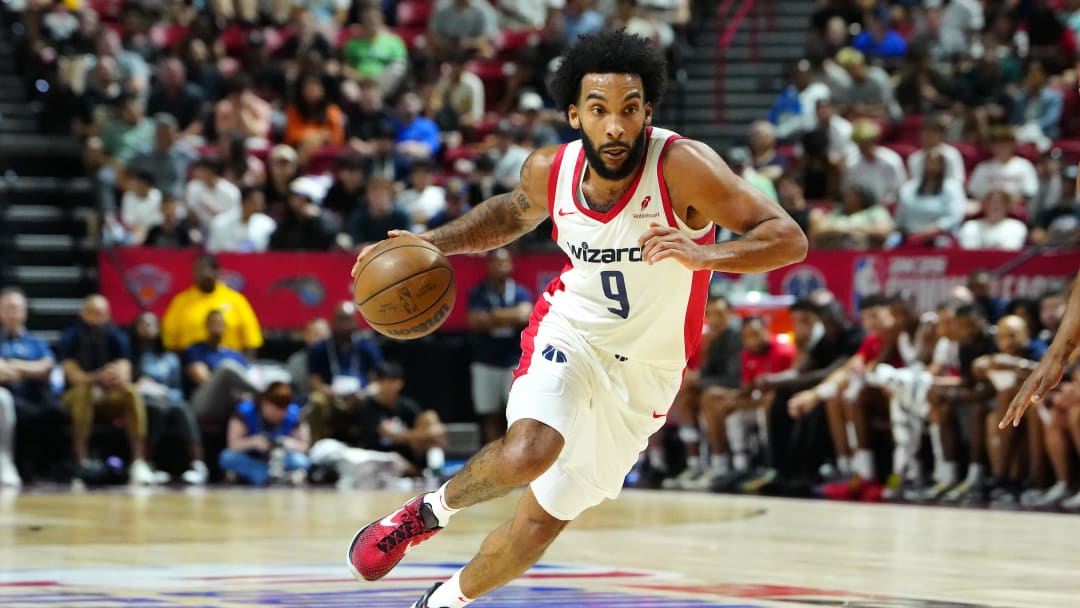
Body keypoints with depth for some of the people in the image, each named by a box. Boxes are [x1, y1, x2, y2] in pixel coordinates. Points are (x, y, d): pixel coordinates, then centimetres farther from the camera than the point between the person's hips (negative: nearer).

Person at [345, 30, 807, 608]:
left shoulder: (682, 166, -26)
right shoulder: (551, 170, -12)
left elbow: (789, 239, -30)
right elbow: (511, 214, 13)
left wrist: (702, 255, -47)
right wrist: (430, 244, -1)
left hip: (643, 371, -1)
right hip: (569, 333, 1)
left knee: (538, 525, 7)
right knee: (526, 455, -31)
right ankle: (432, 507, 0)